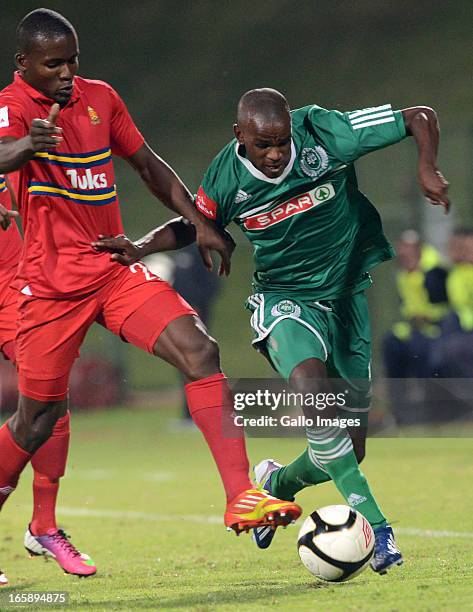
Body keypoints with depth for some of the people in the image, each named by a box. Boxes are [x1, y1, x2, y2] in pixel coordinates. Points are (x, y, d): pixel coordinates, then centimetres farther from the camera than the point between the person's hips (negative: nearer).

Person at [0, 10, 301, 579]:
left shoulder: (100, 98, 9)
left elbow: (148, 165, 20)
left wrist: (200, 223, 12)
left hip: (116, 270, 5)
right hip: (51, 285, -5)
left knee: (200, 351, -16)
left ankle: (240, 498, -19)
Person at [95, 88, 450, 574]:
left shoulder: (325, 133, -18)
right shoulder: (227, 175, -12)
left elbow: (420, 118, -10)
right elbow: (193, 224, 10)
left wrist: (426, 168, -28)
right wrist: (142, 248, -8)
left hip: (351, 291, 1)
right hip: (284, 299, -1)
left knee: (350, 450, 0)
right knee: (311, 386, -34)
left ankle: (277, 484, 34)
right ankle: (374, 526, -31)